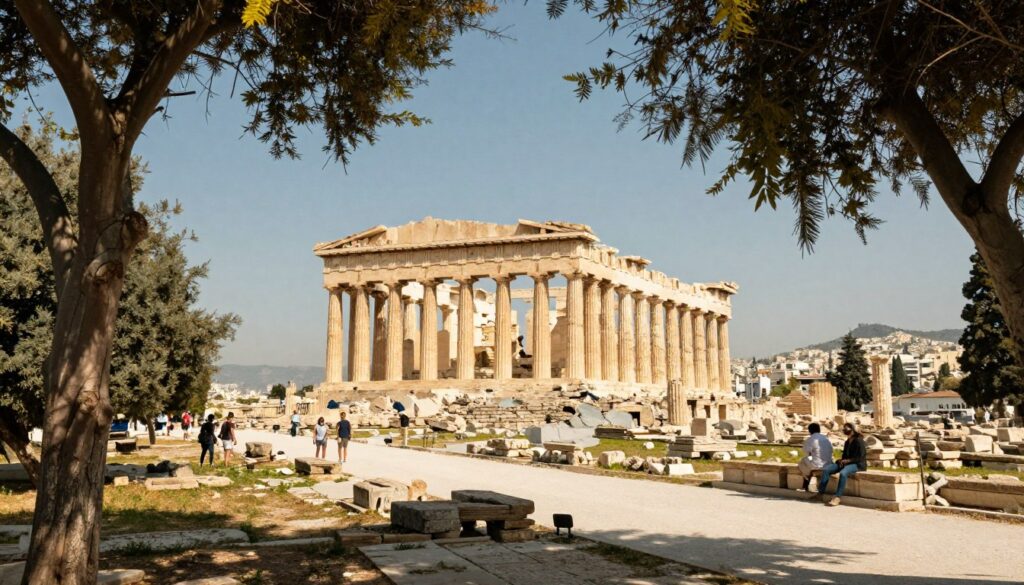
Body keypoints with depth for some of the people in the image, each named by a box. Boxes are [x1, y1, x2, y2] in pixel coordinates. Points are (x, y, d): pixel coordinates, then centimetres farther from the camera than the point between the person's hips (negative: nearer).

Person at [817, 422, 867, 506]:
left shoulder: (859, 441, -8)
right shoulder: (847, 442, 18)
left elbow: (860, 458, -15)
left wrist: (847, 461, -18)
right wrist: (842, 460, 0)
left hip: (857, 465, -8)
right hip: (845, 463, 8)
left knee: (843, 473, -41)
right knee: (826, 469, -15)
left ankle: (837, 498, -39)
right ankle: (821, 493, -20)